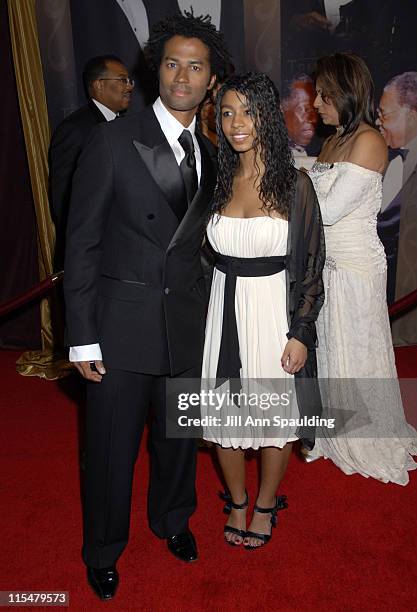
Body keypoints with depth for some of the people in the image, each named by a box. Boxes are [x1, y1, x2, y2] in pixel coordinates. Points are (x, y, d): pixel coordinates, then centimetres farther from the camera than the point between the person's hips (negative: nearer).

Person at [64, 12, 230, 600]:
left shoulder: (209, 154, 8)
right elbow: (81, 241, -9)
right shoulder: (113, 139, -8)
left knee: (179, 433, 20)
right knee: (112, 445, 10)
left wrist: (205, 312, 9)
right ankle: (103, 550, 38)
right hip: (122, 324, -4)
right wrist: (82, 337, -12)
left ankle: (172, 520, 49)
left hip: (187, 323, 5)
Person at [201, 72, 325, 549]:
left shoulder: (294, 183, -6)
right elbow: (207, 254, 9)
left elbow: (311, 264, -5)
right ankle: (237, 501, 37)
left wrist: (300, 333, -9)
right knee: (225, 412, 12)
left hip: (274, 311, -3)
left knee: (276, 414, 11)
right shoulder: (218, 182, 4)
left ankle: (266, 505, 36)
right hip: (225, 311, 3)